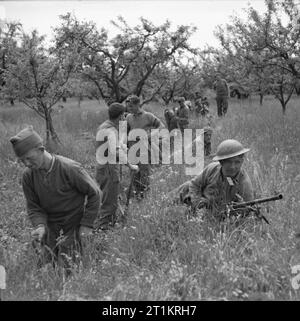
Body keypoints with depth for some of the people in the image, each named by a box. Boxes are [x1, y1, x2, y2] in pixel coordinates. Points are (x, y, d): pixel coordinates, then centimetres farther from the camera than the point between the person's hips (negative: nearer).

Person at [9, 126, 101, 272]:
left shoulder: (70, 169, -23)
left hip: (74, 227, -4)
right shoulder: (28, 175, -9)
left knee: (67, 270, -6)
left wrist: (87, 224, -12)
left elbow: (94, 194, -13)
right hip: (50, 228, 5)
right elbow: (33, 206, 0)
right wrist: (39, 225, -20)